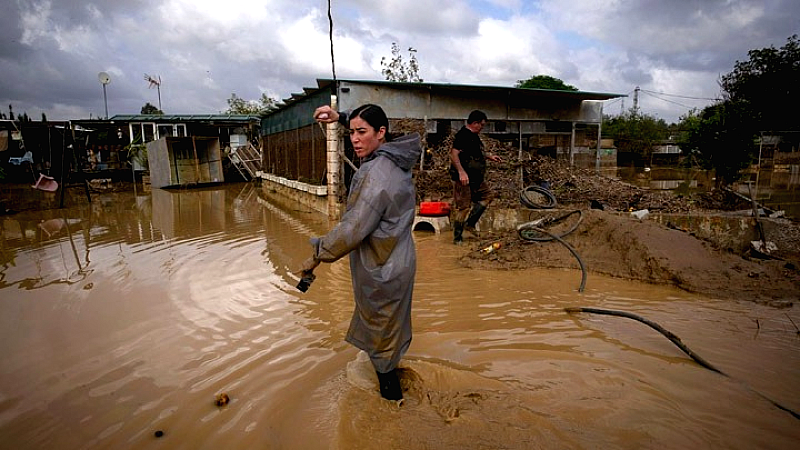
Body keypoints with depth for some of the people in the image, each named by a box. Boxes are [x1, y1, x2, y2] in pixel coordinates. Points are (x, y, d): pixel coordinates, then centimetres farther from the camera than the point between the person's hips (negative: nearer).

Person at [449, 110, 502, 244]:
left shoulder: (474, 136, 16)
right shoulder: (463, 135, -16)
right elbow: (453, 154, -25)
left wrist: (489, 156, 22)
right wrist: (461, 172, -31)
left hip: (476, 178, 10)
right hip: (464, 178, -10)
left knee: (488, 195, 15)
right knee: (462, 206, -6)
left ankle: (470, 223, 17)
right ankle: (457, 238, 4)